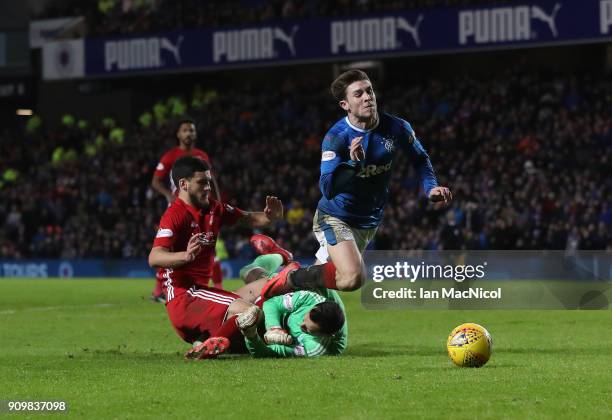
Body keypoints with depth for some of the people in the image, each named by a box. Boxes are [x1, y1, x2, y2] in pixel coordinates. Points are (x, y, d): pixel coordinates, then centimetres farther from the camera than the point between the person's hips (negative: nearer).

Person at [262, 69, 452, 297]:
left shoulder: (396, 128, -11)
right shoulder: (335, 137, -22)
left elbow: (420, 158, 9)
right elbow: (328, 189, -31)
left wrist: (430, 187, -7)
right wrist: (352, 163, -45)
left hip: (369, 221, 6)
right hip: (335, 217, -6)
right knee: (352, 278, -28)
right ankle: (291, 278, -8)